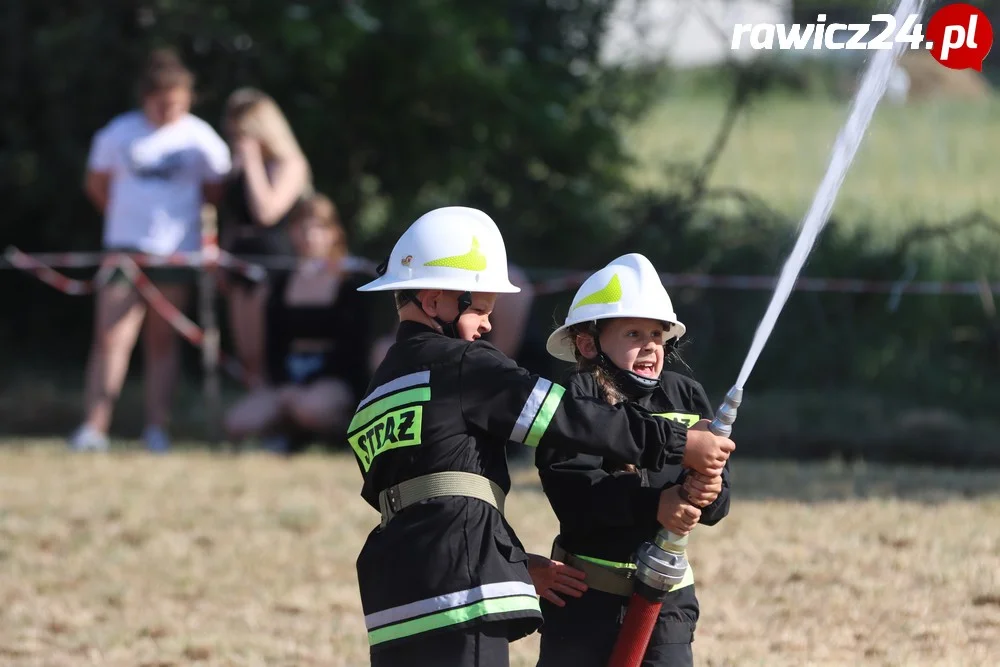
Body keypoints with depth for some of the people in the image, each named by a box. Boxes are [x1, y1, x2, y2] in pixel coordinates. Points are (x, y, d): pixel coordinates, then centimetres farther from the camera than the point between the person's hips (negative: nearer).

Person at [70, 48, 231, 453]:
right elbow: (96, 186, 14)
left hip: (176, 252, 0)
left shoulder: (201, 139, -1)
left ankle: (157, 428, 8)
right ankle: (94, 427, -12)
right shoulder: (119, 133, 3)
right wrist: (130, 214, 11)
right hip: (125, 248, 0)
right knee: (111, 338, -9)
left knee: (162, 340, 5)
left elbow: (215, 192, 8)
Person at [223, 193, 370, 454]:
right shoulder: (282, 283, 13)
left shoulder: (351, 283, -1)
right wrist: (283, 386, -11)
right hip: (288, 380, 4)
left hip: (337, 380, -4)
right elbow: (273, 344, 9)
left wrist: (302, 391, -16)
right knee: (237, 422, -24)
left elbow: (353, 347, -7)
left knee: (308, 407, -41)